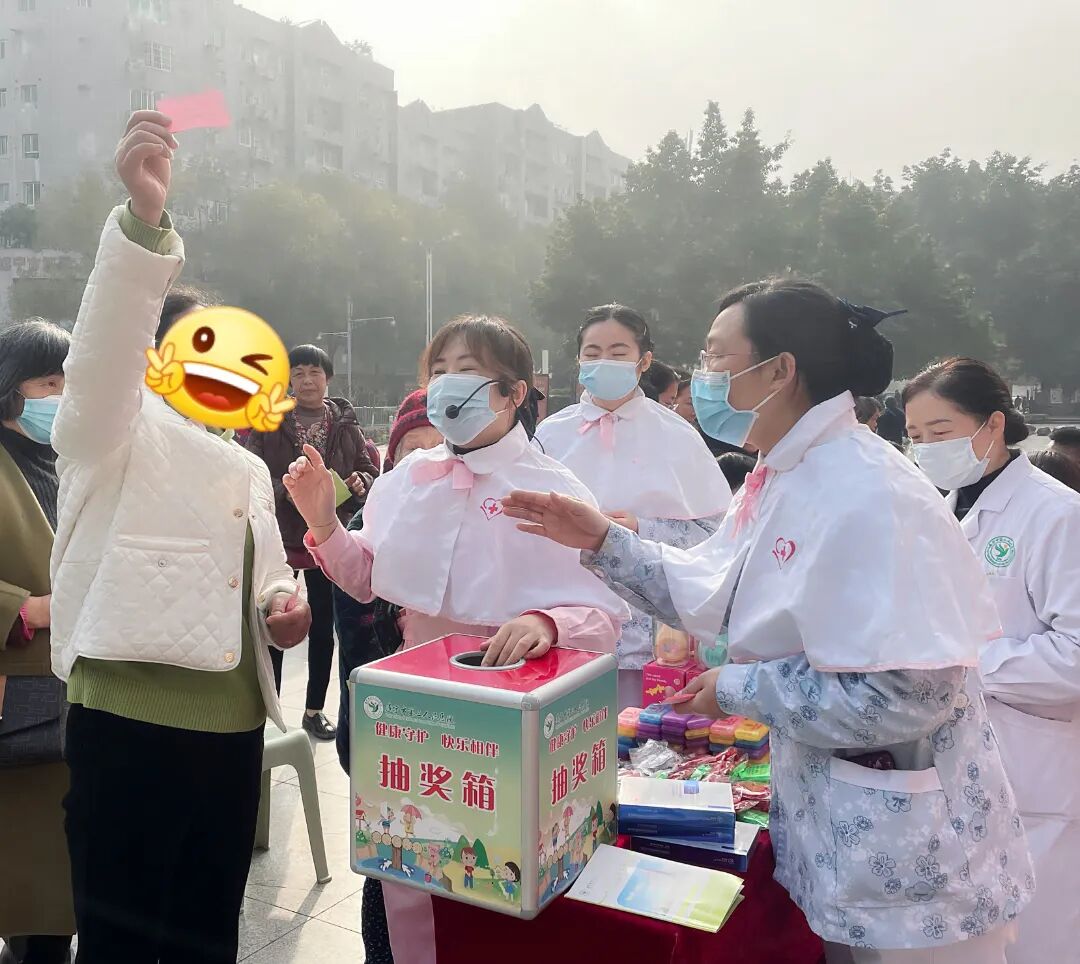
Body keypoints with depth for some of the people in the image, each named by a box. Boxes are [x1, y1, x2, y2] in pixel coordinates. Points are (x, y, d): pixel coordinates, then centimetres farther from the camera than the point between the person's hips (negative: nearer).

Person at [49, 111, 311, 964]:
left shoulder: (246, 470, 20)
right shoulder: (113, 430, -1)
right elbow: (104, 342, -21)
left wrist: (285, 606, 0)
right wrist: (143, 215, -37)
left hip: (233, 727, 6)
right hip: (127, 724, -6)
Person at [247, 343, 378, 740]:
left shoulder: (345, 423, 5)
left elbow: (370, 469, 8)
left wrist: (360, 482, -14)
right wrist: (287, 490, -25)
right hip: (280, 536, -2)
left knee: (324, 628, 12)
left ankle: (314, 710, 27)